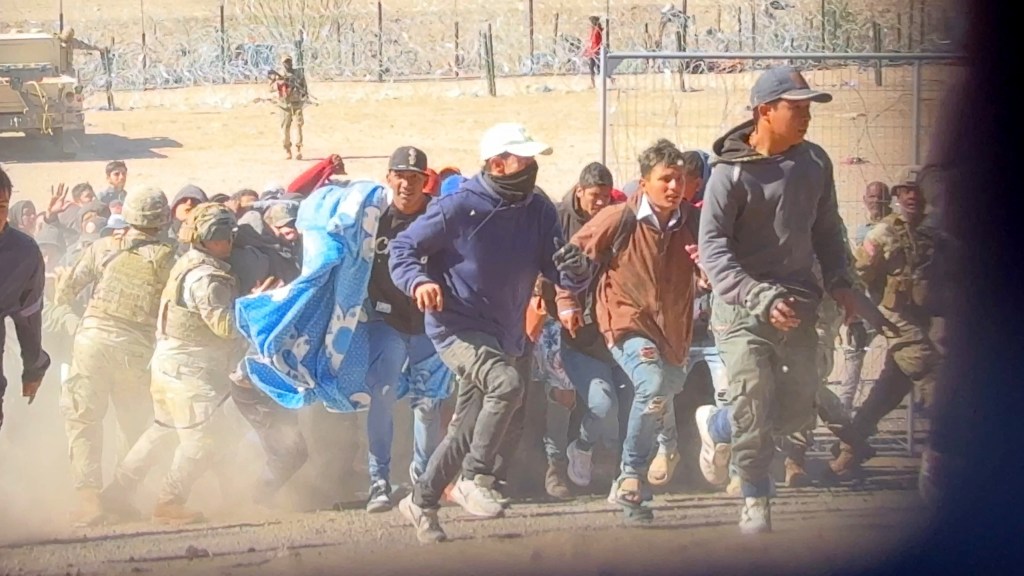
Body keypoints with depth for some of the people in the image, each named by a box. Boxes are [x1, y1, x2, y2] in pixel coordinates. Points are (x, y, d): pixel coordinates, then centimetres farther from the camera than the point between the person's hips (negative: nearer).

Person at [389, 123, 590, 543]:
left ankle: (421, 501, 35)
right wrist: (418, 281, -30)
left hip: (508, 335, 7)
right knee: (507, 383, -32)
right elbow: (402, 248, -10)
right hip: (458, 328, -7)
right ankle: (475, 478, -18)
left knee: (470, 429, 15)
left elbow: (557, 270, 0)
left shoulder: (538, 209, -2)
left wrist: (574, 271, -24)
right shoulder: (459, 208, -17)